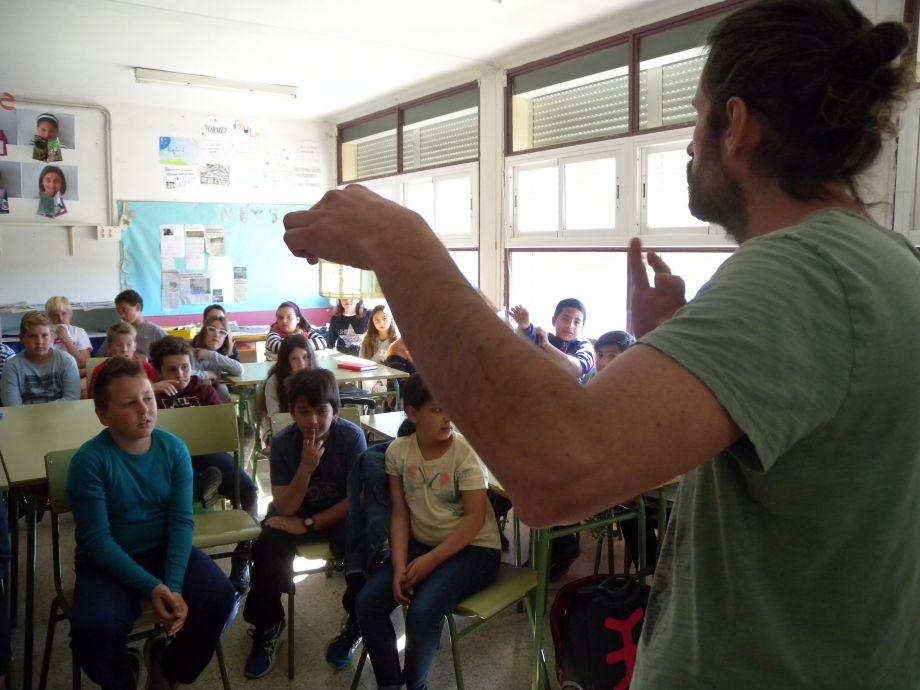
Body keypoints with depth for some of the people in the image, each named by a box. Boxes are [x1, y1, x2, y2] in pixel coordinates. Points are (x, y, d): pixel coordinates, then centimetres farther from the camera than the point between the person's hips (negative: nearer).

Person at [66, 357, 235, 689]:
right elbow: (97, 539, -17)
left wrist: (174, 584, -24)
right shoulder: (89, 460, -17)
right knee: (94, 628, -30)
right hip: (108, 561, -2)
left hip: (165, 550, 3)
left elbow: (181, 520, -10)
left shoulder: (174, 449, -7)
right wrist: (151, 587, -25)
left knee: (218, 596, -21)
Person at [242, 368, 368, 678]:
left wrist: (309, 524, -21)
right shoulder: (283, 443, -16)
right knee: (267, 547, -25)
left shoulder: (351, 437, -20)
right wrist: (305, 468, -34)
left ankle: (357, 622, 1)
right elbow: (285, 508, -18)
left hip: (341, 513, -1)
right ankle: (267, 624, 2)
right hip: (295, 512, 2)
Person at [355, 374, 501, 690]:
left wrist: (431, 561, -18)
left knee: (422, 612, -25)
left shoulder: (465, 453, -16)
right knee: (368, 602, -12)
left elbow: (475, 518, -16)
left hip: (473, 548, -4)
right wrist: (400, 566, -13)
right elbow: (400, 514, -2)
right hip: (421, 543, 5)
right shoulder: (398, 451, -4)